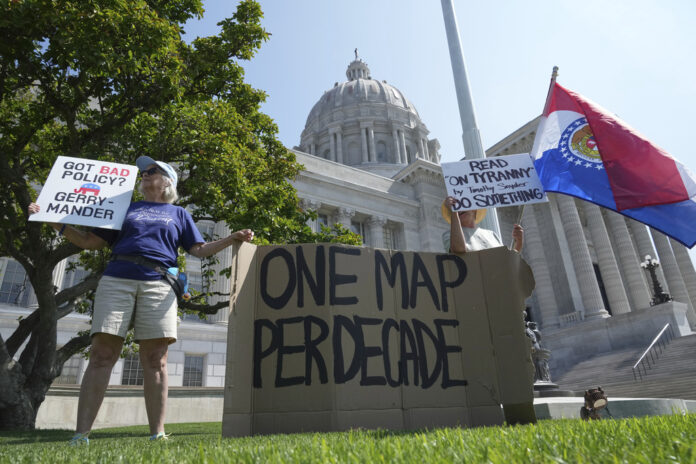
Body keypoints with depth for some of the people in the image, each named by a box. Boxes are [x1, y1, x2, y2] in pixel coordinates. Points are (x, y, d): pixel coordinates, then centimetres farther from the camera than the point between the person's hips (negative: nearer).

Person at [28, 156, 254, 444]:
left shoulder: (179, 214, 23)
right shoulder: (126, 208, 25)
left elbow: (199, 250, 15)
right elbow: (91, 242, 22)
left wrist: (233, 238, 3)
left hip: (158, 284, -1)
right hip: (116, 280, 1)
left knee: (155, 360, -6)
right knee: (101, 354, -7)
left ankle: (157, 433, -4)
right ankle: (81, 434, -5)